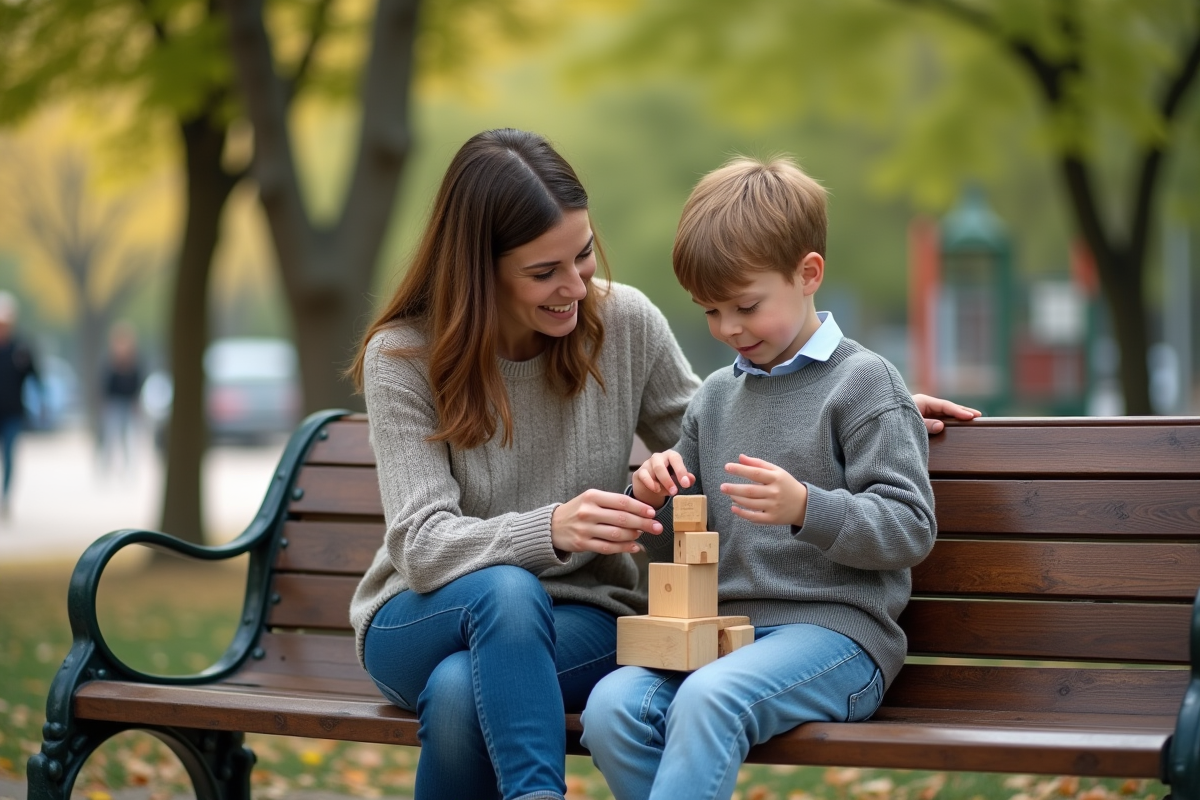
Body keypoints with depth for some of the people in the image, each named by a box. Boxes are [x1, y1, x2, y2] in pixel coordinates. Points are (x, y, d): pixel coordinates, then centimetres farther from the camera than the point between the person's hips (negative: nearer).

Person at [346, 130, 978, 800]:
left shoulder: (623, 322, -3)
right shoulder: (402, 356, -10)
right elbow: (420, 543, -20)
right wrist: (550, 529, -39)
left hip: (579, 618, 1)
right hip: (425, 615, -1)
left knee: (462, 690, -34)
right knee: (506, 590, -37)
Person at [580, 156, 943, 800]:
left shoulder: (863, 383, 1)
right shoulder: (715, 397, 20)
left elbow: (910, 529, -7)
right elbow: (671, 551, 26)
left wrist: (805, 508, -22)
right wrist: (652, 499, 3)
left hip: (834, 628, -6)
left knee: (710, 699, -36)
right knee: (611, 707, -24)